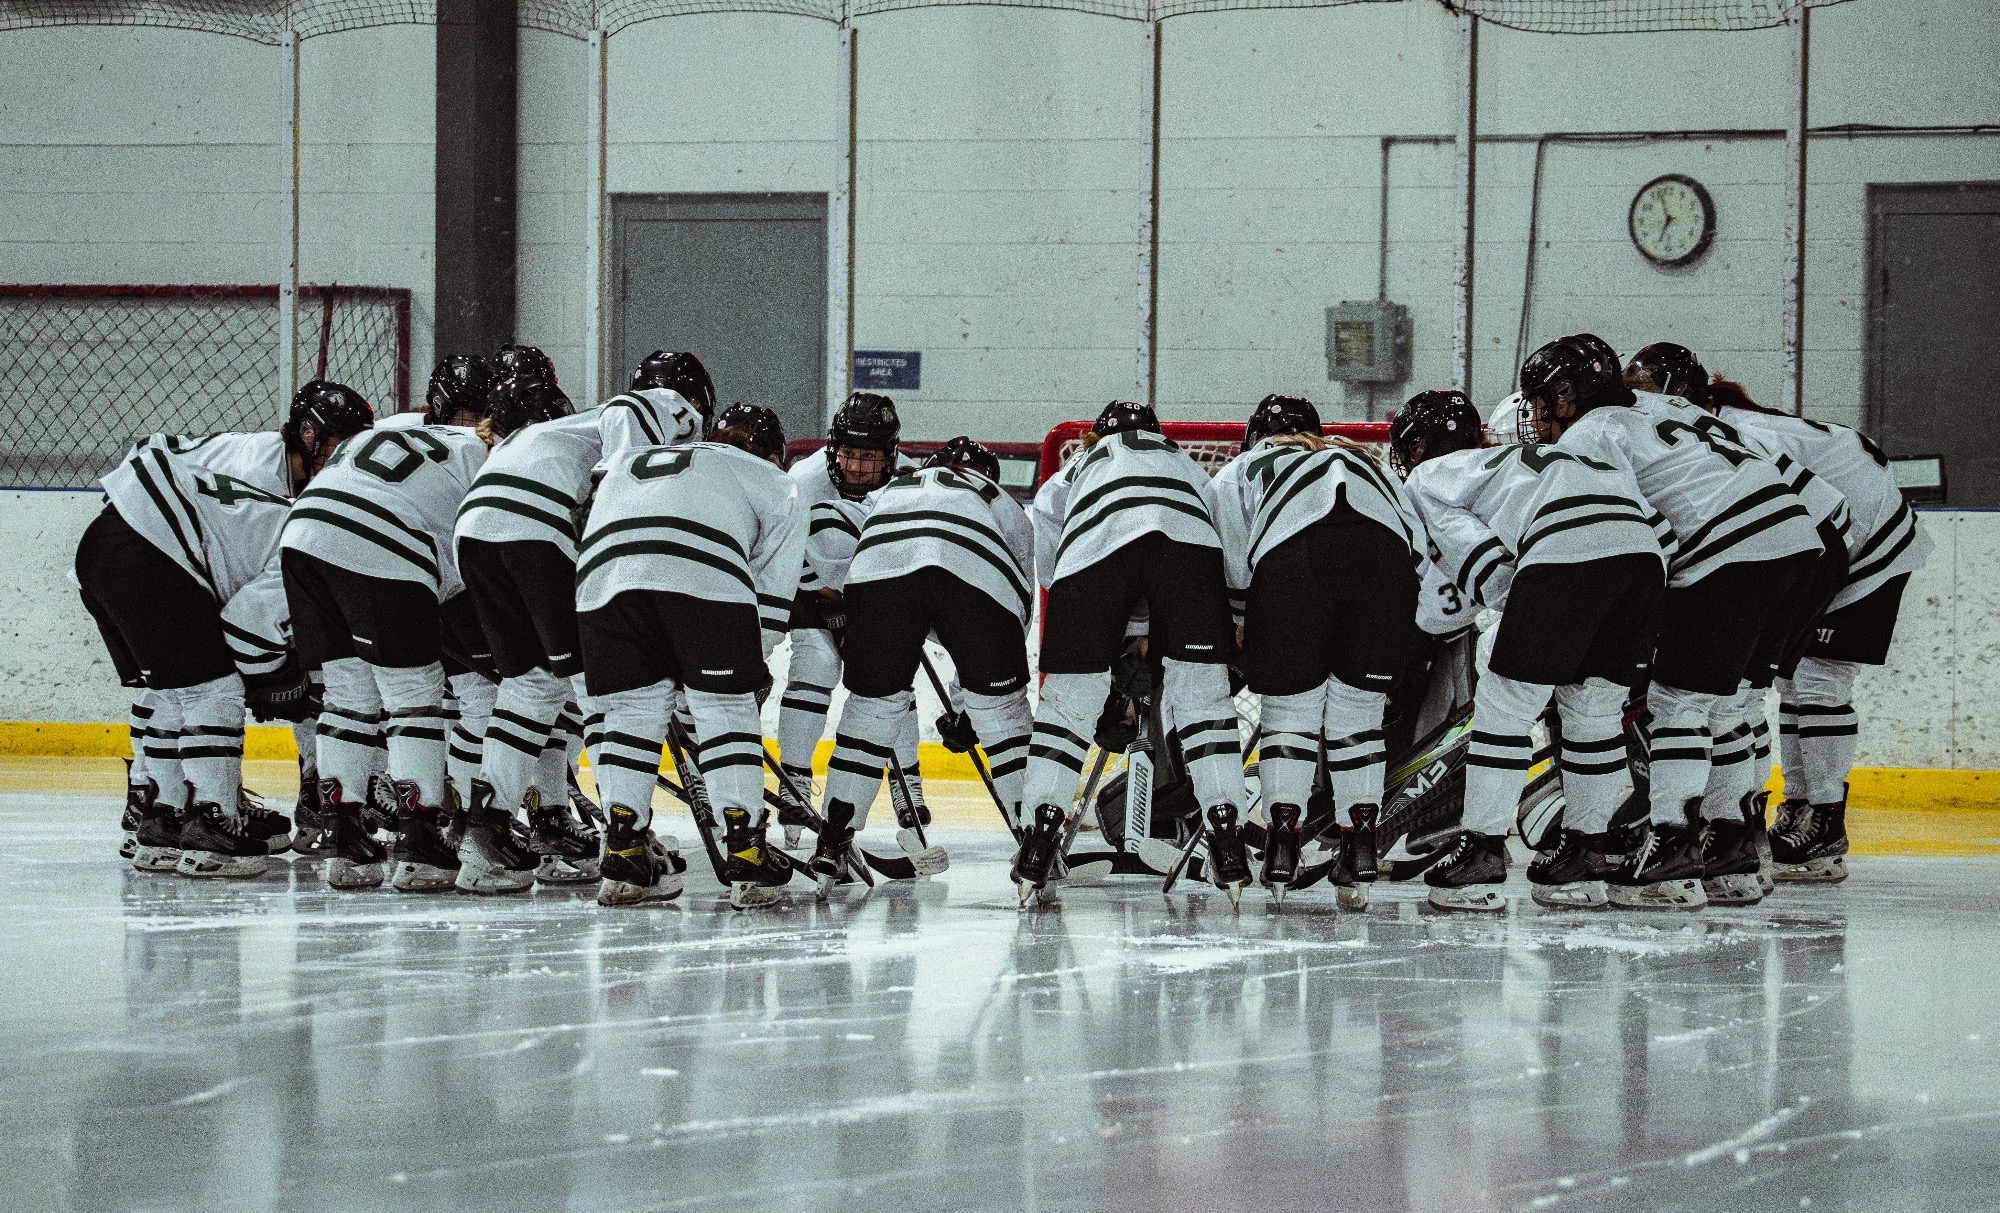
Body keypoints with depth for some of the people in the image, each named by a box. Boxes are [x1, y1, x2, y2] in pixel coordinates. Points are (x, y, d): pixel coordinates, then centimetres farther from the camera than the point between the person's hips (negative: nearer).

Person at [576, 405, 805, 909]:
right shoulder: (773, 483, 31)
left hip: (603, 576, 3)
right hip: (703, 577, -3)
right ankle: (746, 855, 3)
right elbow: (774, 585, 24)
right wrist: (751, 664, 31)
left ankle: (623, 852, 12)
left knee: (633, 705, 16)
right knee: (726, 705, 8)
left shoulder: (627, 465, 43)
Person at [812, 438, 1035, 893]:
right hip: (978, 578, -1)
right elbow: (1022, 604, 36)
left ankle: (833, 841, 14)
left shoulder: (890, 492, 41)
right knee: (1001, 707, 13)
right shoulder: (1005, 505, 39)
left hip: (880, 567, 1)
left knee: (871, 705, 15)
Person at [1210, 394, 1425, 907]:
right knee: (1359, 707, 15)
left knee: (1290, 707, 12)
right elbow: (1417, 534, 28)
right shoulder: (1363, 460, 42)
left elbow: (1235, 564, 23)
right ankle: (1360, 841, 10)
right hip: (1385, 553, 2)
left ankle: (1283, 837, 4)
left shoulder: (1239, 472, 36)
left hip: (1292, 557, -2)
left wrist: (1242, 631, 37)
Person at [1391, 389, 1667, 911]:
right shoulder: (1505, 461, 43)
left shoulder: (1426, 478, 20)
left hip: (1566, 551, -7)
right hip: (1642, 549, 7)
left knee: (1506, 703, 4)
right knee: (1592, 706, 19)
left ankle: (1481, 853, 3)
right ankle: (1584, 854, 22)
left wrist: (1514, 609, 5)